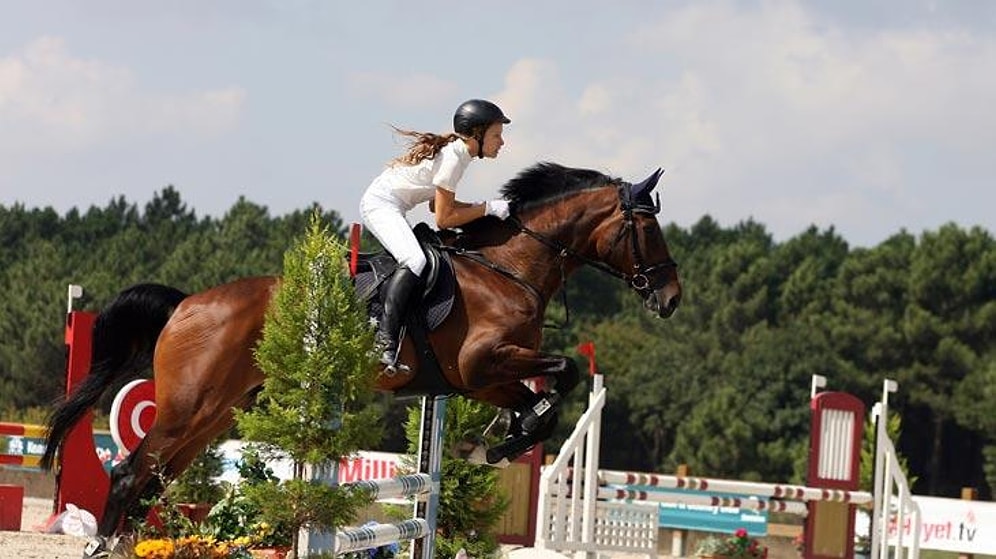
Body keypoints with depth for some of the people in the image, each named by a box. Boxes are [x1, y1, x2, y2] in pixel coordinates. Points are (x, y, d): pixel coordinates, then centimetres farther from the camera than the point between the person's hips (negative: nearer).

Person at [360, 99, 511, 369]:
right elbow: (444, 219, -17)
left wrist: (483, 207, 6)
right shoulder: (453, 157, -18)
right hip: (381, 204, -11)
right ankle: (386, 339, -34)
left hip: (381, 206, 11)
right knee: (415, 261, -28)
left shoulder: (456, 150, 12)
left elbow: (438, 204, 16)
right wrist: (487, 208, -13)